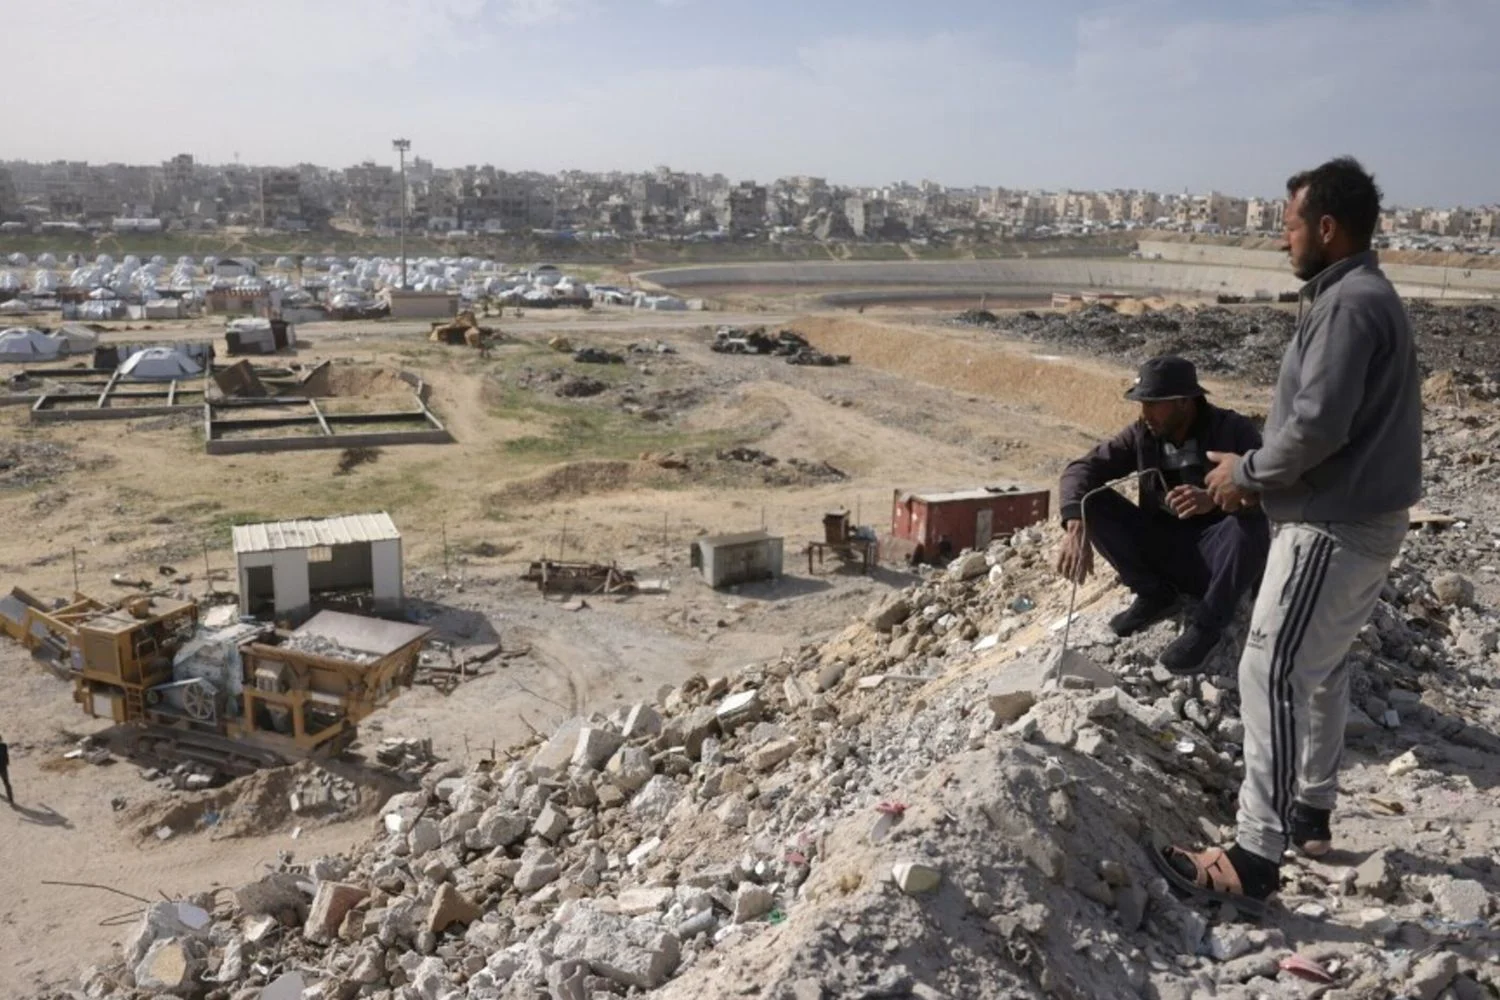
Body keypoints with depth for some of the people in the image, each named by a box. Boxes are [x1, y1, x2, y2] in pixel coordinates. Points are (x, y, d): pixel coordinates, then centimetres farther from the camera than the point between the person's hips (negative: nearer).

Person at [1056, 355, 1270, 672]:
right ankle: (1155, 594, -2)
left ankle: (1207, 625, -15)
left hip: (1216, 559, -3)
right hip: (1164, 554, 4)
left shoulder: (1234, 430, -14)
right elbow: (1081, 470, -12)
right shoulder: (1142, 435, -4)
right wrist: (1076, 528, -32)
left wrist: (1214, 499, -48)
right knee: (1092, 502, -15)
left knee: (1251, 522, -35)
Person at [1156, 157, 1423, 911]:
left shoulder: (1349, 304, -19)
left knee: (1273, 678, -9)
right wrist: (1259, 473, 8)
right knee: (1318, 669, 20)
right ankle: (1310, 813, 33)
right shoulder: (1358, 297, 14)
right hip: (1355, 518, 11)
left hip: (1334, 529, -11)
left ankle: (1256, 859, -5)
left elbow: (1317, 426, -26)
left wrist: (1247, 472, -11)